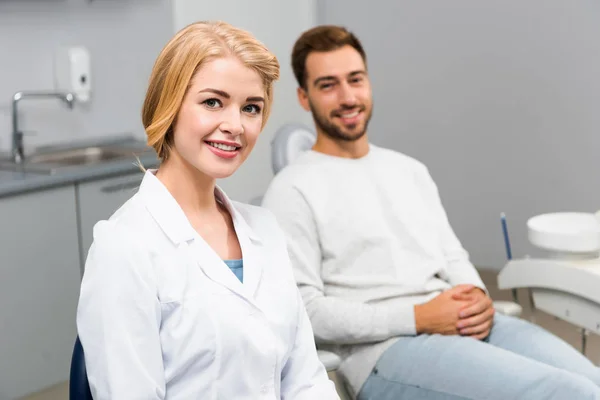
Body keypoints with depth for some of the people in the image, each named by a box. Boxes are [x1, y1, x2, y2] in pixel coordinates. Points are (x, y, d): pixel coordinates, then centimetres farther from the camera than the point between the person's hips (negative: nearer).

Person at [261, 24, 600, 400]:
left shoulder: (410, 170, 21)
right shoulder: (292, 191, -1)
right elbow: (301, 311, -9)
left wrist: (478, 296, -4)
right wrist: (418, 318, -15)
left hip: (463, 327, 7)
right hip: (385, 350, -7)